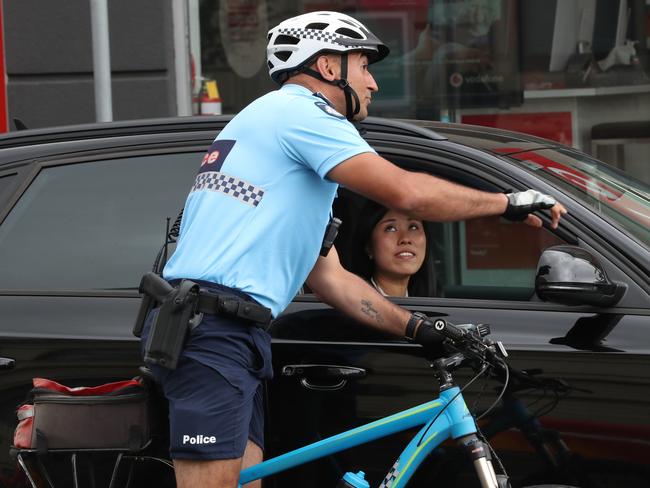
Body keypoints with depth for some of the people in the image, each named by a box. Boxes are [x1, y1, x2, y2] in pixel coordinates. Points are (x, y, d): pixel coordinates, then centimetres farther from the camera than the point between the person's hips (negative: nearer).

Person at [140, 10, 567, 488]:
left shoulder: (274, 120, 28)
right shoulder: (299, 111, -4)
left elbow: (329, 278, 25)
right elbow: (408, 193, -15)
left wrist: (420, 328, 19)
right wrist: (508, 202, -2)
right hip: (213, 331, -11)